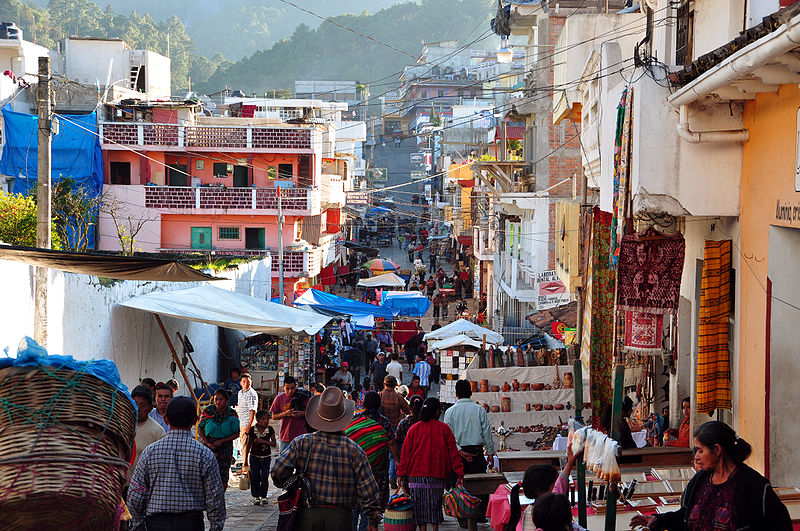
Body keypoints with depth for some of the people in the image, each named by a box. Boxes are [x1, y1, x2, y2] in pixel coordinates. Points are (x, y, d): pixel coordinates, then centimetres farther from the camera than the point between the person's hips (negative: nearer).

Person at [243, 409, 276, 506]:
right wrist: (245, 460, 5)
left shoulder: (270, 429, -5)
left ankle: (263, 497, 5)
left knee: (264, 477, -6)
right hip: (254, 457, 0)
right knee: (255, 477, 1)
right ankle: (255, 497, 14)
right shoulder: (252, 430, -6)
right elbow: (249, 445, 3)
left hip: (266, 457, 0)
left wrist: (263, 441, -21)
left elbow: (274, 444, -5)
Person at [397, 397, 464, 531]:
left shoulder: (414, 429, 1)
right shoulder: (444, 428, 0)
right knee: (435, 505, 10)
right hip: (437, 475, 0)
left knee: (420, 506, 3)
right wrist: (459, 474, 3)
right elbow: (453, 453, 0)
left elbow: (406, 453, 2)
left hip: (416, 474, 0)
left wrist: (401, 474, 7)